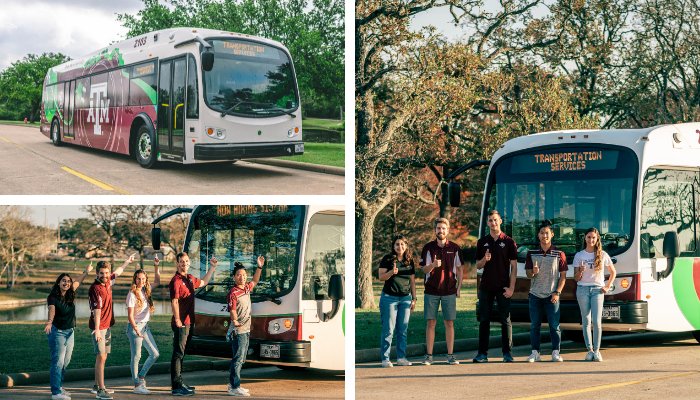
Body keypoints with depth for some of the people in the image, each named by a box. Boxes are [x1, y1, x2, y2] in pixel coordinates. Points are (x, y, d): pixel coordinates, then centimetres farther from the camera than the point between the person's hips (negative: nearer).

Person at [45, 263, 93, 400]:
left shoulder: (70, 295, 4)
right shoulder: (53, 297, -14)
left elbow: (78, 282, 23)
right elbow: (51, 310, -33)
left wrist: (86, 272, 28)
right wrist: (49, 322, -50)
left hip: (70, 332, 7)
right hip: (57, 332, -7)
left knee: (65, 362, 12)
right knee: (58, 362, -11)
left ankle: (59, 387, 24)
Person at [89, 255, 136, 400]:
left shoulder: (107, 282, 7)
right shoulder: (96, 288, -18)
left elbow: (117, 272, 29)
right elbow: (97, 310, -27)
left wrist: (127, 261, 44)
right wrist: (97, 330, -34)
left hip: (108, 326, 9)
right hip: (99, 327, -9)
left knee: (103, 357, 13)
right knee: (101, 357, -12)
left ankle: (97, 386, 22)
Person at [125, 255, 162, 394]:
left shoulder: (145, 291, 8)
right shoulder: (132, 294, -11)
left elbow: (157, 281, 23)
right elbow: (130, 315, -14)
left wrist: (156, 267, 12)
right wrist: (136, 330, -19)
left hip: (145, 326, 8)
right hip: (135, 326, -8)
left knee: (155, 354, 7)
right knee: (136, 356, -2)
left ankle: (141, 377, 22)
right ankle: (137, 385, 3)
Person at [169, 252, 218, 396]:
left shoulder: (190, 278, 14)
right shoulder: (176, 280, -12)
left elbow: (203, 282, 35)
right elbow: (174, 302, -18)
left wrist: (212, 268, 32)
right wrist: (177, 320, -22)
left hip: (189, 322, 9)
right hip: (181, 323, -9)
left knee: (181, 353, 16)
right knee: (178, 353, -8)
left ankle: (179, 383, 24)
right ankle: (177, 387, -8)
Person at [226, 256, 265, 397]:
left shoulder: (246, 288, 11)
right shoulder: (233, 293, -15)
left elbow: (255, 281, 32)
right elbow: (232, 310, -24)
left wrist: (259, 267, 25)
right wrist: (235, 321, -41)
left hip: (246, 330, 9)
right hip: (238, 331, -9)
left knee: (240, 359, 14)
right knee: (238, 358, -9)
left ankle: (233, 384, 23)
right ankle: (234, 388, -7)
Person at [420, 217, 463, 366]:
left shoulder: (454, 248, 5)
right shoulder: (428, 248, 2)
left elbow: (459, 268, 13)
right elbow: (424, 269, -3)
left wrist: (459, 287, 6)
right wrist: (433, 265, -24)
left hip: (449, 291, 1)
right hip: (431, 291, 0)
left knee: (449, 323, 2)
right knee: (430, 322, 0)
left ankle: (450, 355, 7)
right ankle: (429, 355, 4)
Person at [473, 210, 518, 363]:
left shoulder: (508, 242, 2)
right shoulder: (482, 242, 9)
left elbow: (514, 266, 0)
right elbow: (478, 266, 11)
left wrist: (511, 287, -7)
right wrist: (485, 259, -12)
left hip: (503, 287, -2)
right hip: (486, 287, 3)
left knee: (505, 320, 0)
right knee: (484, 320, 3)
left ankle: (507, 353, 5)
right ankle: (482, 353, 7)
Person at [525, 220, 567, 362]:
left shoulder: (559, 254, 2)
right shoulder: (532, 253, 7)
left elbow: (563, 275, 2)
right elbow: (528, 273, 10)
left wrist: (557, 292, -8)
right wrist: (533, 272, -14)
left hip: (552, 296, -2)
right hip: (535, 294, 2)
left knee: (554, 325, -2)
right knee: (534, 325, 3)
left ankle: (556, 352, 5)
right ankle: (535, 352, 8)